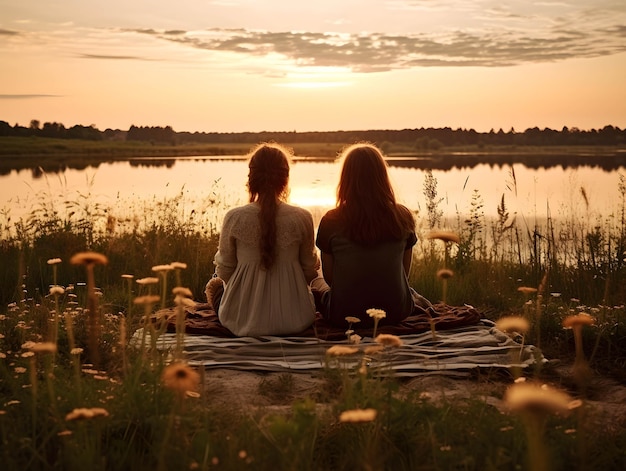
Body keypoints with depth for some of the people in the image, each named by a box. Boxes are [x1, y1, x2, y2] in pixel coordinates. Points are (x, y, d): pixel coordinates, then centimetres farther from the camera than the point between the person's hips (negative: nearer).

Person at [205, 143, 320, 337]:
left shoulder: (234, 218, -14)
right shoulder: (302, 218, -13)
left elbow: (224, 270, -3)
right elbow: (310, 270, -1)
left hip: (243, 320, 0)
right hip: (293, 320, 1)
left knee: (214, 284, 33)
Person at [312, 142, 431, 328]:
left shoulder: (330, 221, -15)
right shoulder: (403, 217, -9)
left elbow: (329, 277, -3)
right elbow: (404, 274, 2)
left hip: (344, 316, -4)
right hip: (396, 314, 4)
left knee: (317, 283, 31)